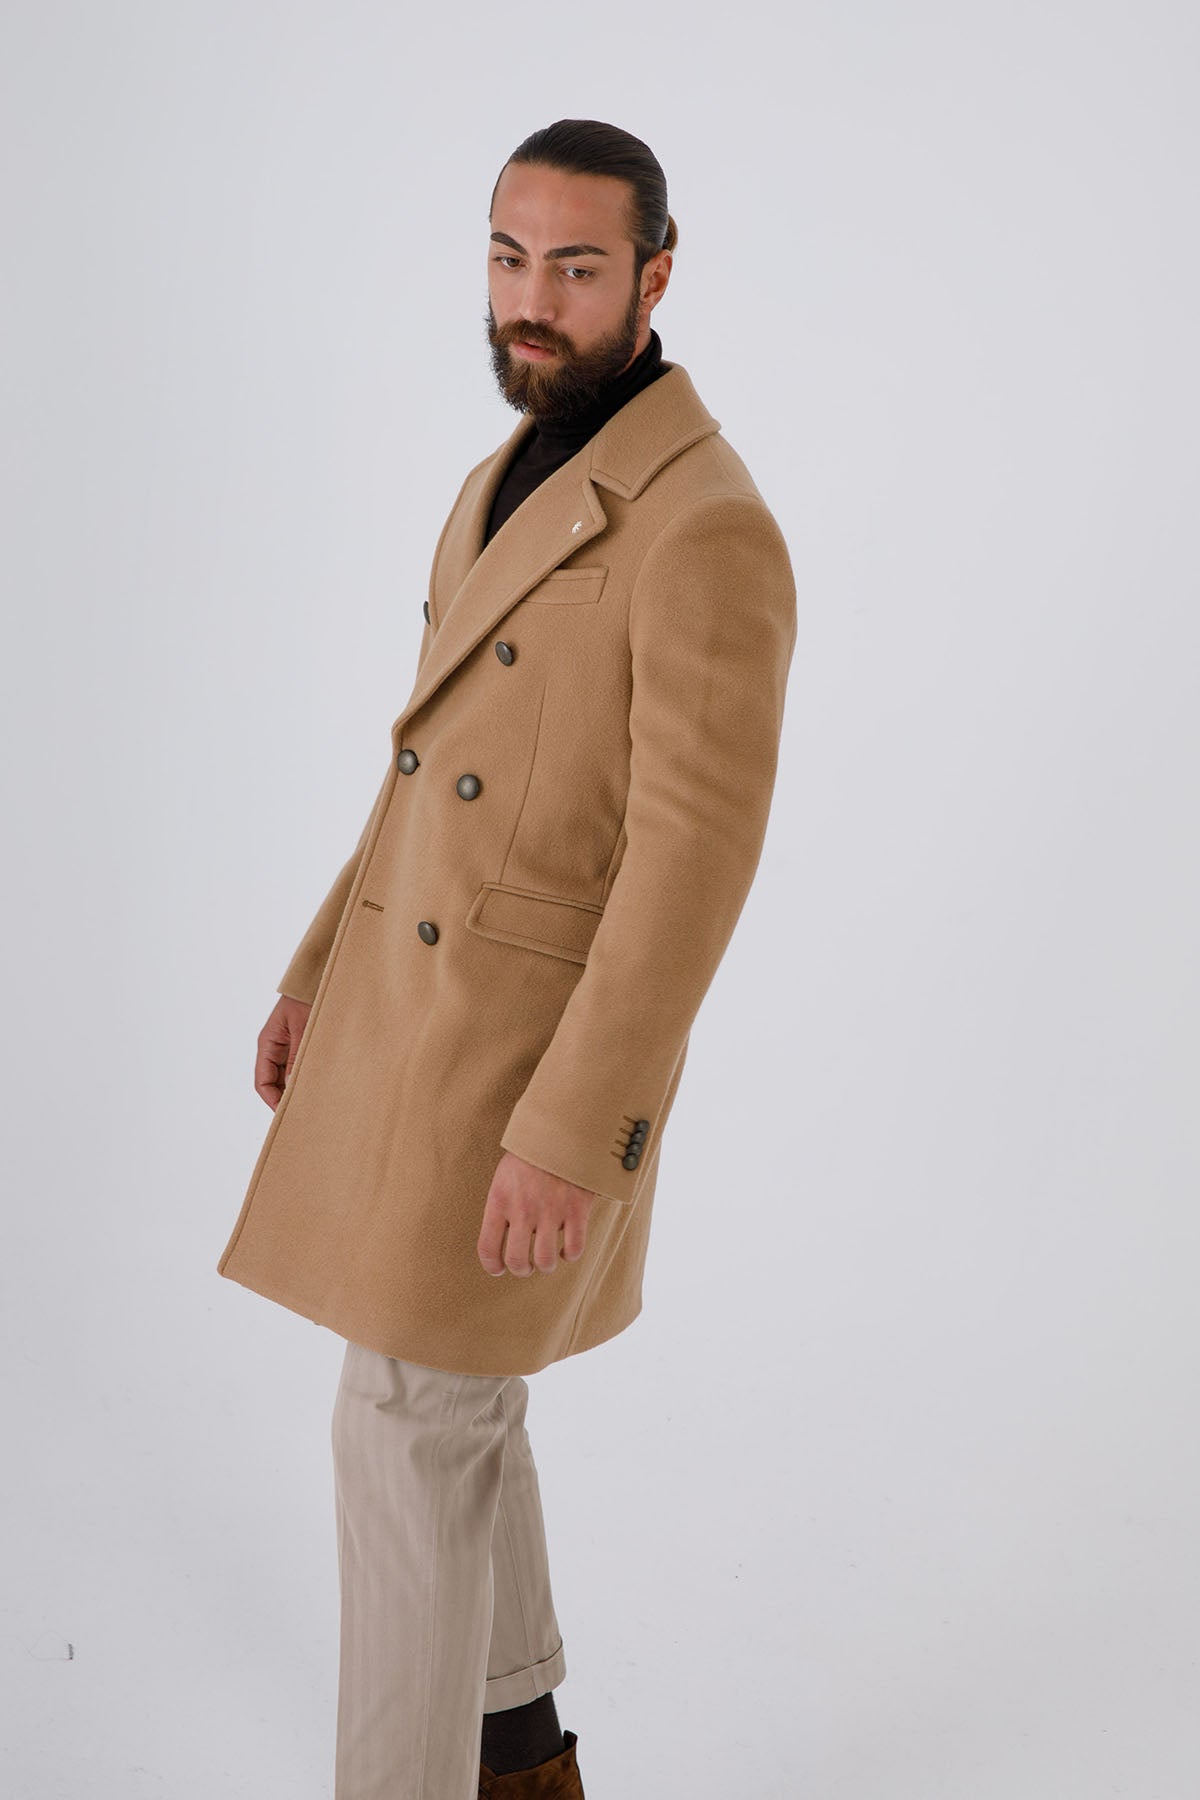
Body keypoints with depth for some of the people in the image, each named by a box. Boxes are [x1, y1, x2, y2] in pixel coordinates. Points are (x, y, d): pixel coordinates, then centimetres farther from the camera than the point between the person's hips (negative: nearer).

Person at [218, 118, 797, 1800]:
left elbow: (697, 859, -23)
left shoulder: (707, 530, -19)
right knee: (451, 1390, 18)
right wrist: (317, 981, 16)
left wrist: (570, 1134, -24)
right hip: (406, 1015, 9)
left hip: (535, 1056, -9)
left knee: (406, 1427, -2)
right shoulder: (503, 491, 12)